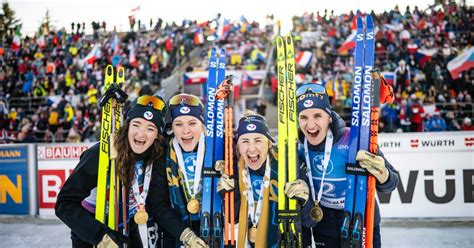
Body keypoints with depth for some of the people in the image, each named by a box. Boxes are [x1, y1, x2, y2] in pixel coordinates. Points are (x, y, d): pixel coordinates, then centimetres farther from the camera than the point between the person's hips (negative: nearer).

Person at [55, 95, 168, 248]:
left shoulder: (157, 157, -14)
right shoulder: (101, 154, -27)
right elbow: (65, 203, -28)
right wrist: (100, 236, -35)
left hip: (128, 232, 4)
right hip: (89, 234, -4)